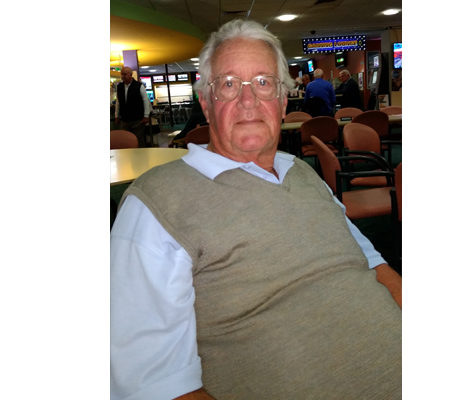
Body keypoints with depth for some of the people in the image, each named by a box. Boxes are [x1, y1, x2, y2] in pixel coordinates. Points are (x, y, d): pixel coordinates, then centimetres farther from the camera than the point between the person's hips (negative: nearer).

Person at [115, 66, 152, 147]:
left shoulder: (139, 86, -5)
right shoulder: (119, 87, 9)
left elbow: (146, 101, -4)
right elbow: (118, 102, 16)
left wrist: (146, 116, -9)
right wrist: (117, 116, 15)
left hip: (137, 120, -4)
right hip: (124, 121, 4)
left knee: (139, 141, -1)